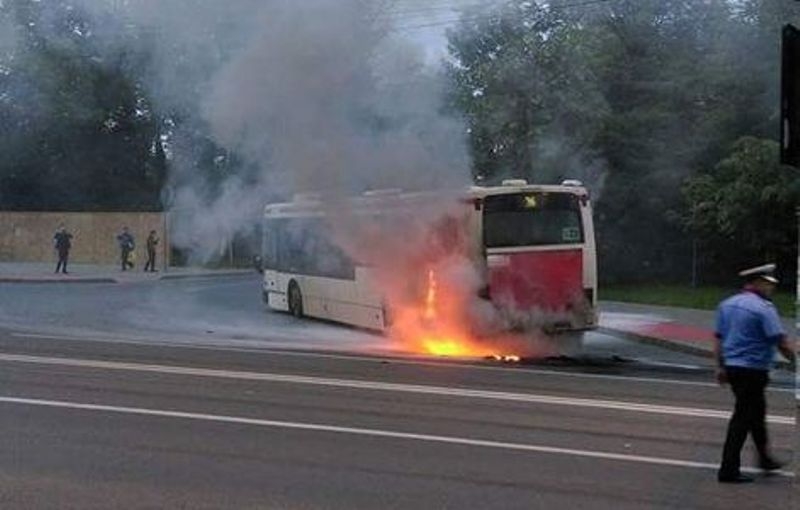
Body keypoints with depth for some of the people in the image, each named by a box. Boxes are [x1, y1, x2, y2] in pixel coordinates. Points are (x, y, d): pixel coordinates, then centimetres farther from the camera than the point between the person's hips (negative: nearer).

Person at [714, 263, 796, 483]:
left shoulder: (726, 304, 10)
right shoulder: (764, 308, -15)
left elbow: (718, 338, 13)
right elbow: (781, 343, -17)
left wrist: (721, 367, 17)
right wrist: (795, 361, -4)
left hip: (733, 367, 8)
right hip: (753, 369, -8)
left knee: (756, 413, 22)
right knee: (743, 418, -3)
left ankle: (765, 458, 36)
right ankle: (729, 470, -2)